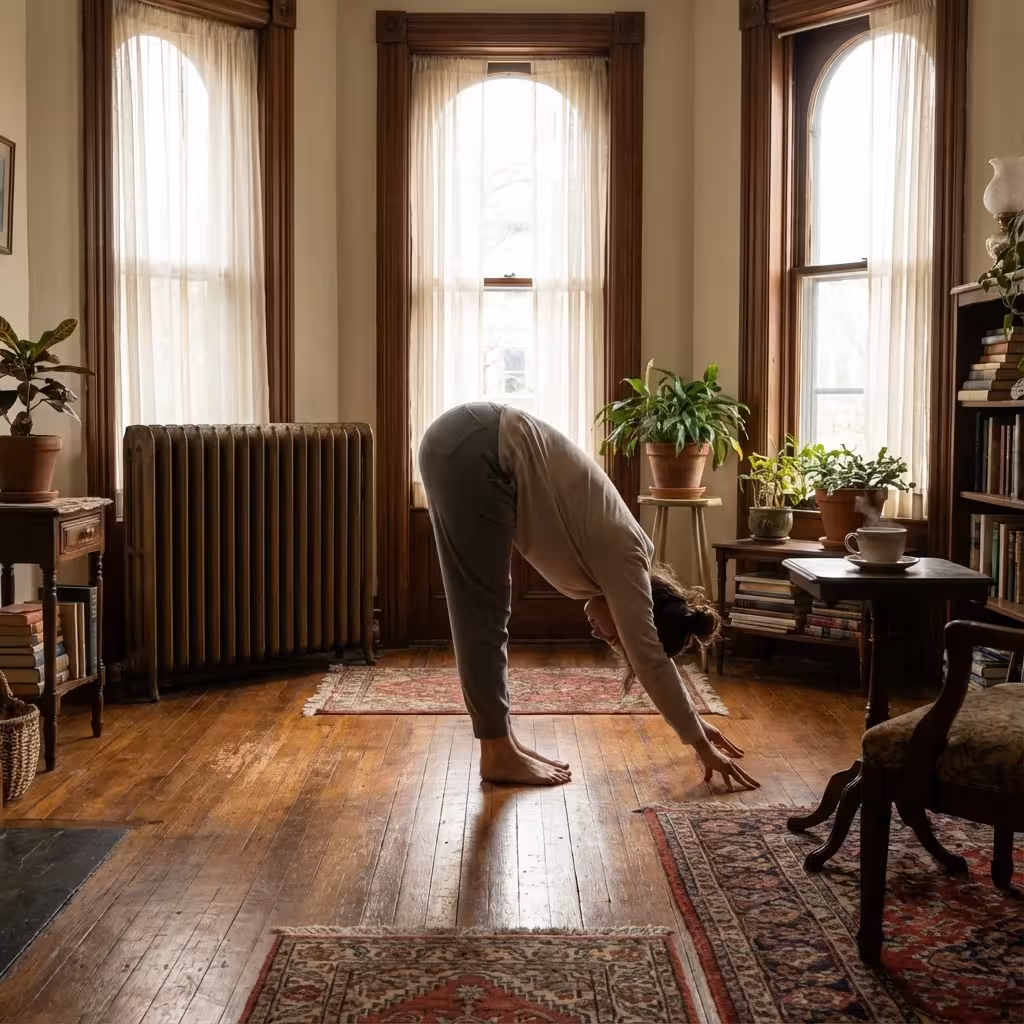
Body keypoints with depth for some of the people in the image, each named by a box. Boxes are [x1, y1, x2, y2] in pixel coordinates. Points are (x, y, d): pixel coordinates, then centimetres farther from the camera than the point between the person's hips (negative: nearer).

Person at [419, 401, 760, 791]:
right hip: (474, 450, -9)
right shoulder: (623, 558, -7)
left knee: (483, 612, 11)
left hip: (463, 442, 9)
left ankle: (501, 742, 19)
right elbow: (650, 660, -8)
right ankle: (498, 755, 4)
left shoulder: (622, 552, 16)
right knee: (485, 613, -3)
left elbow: (652, 654, 26)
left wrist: (694, 724, 31)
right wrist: (703, 746, -2)